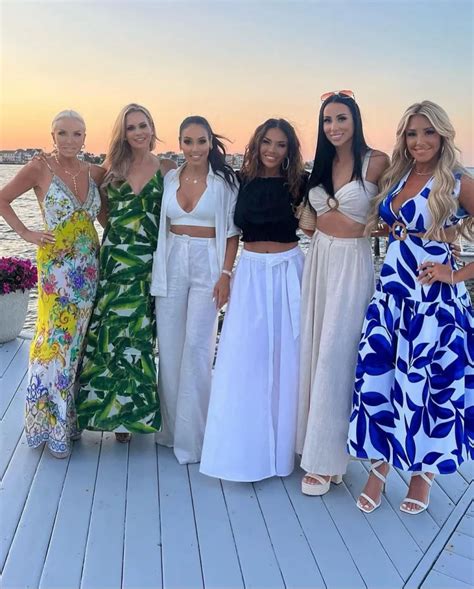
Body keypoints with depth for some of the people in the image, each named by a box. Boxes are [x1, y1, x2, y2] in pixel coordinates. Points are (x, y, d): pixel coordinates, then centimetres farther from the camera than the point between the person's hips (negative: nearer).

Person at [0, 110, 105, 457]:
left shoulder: (94, 173, 6)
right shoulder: (40, 168, -6)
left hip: (88, 265, 5)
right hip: (57, 265, -4)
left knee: (77, 338, 10)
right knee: (57, 338, -2)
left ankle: (68, 416, 25)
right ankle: (53, 425, 12)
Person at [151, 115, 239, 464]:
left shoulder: (225, 180, -1)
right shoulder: (170, 179, 9)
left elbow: (232, 232, -2)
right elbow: (162, 226, 13)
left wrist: (226, 274, -11)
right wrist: (157, 268, 7)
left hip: (207, 266, -4)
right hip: (171, 265, 4)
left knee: (197, 348, -6)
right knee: (169, 347, 7)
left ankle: (191, 437, 6)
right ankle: (170, 426, 24)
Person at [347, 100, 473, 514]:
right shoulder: (397, 177, 10)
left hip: (433, 297, -5)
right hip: (392, 290, 5)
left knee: (428, 383, 6)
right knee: (377, 375, 5)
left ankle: (423, 471, 28)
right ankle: (380, 464, 23)